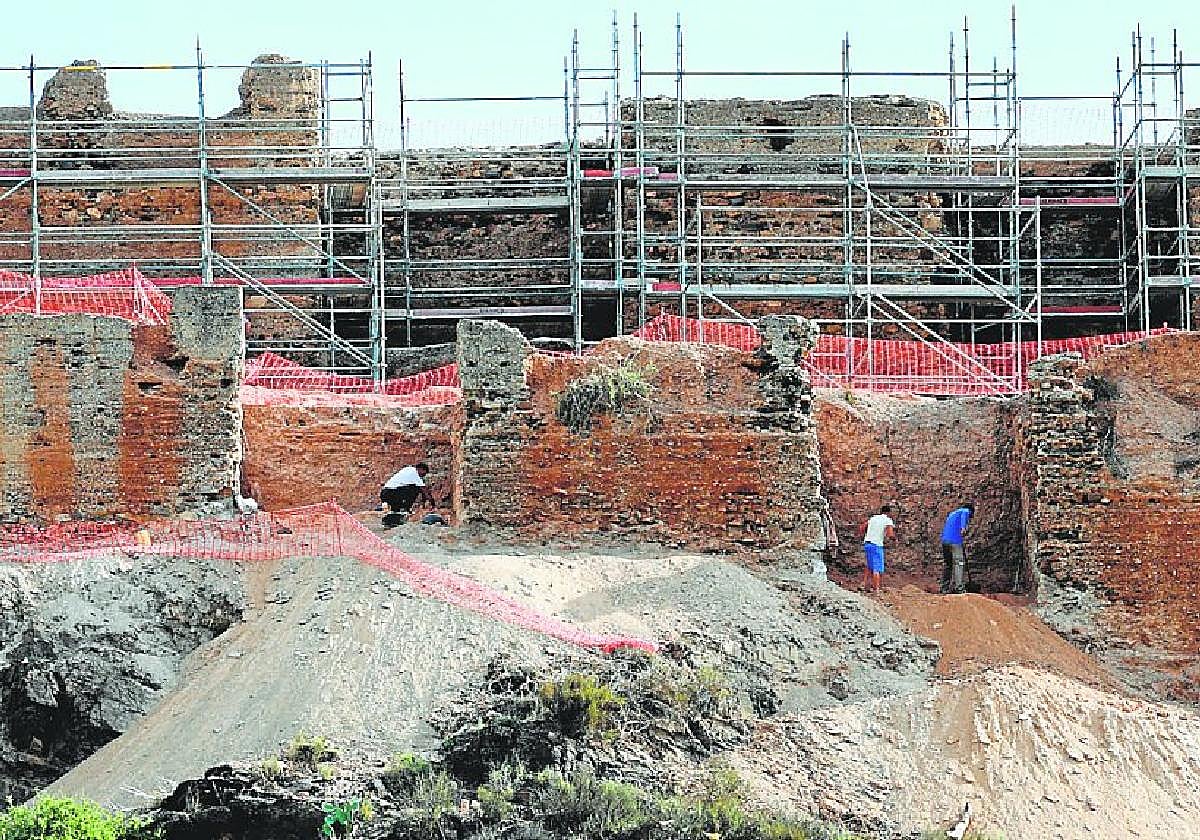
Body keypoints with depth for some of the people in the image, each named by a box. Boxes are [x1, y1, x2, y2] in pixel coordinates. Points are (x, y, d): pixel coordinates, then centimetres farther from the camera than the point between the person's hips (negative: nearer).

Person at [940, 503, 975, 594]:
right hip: (955, 539, -7)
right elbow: (964, 515, -18)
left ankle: (945, 588, 14)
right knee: (959, 562, -5)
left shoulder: (953, 513, 30)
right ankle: (959, 587, -12)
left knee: (946, 563, 13)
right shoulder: (966, 511, 7)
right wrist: (963, 528, -33)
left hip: (944, 539, 7)